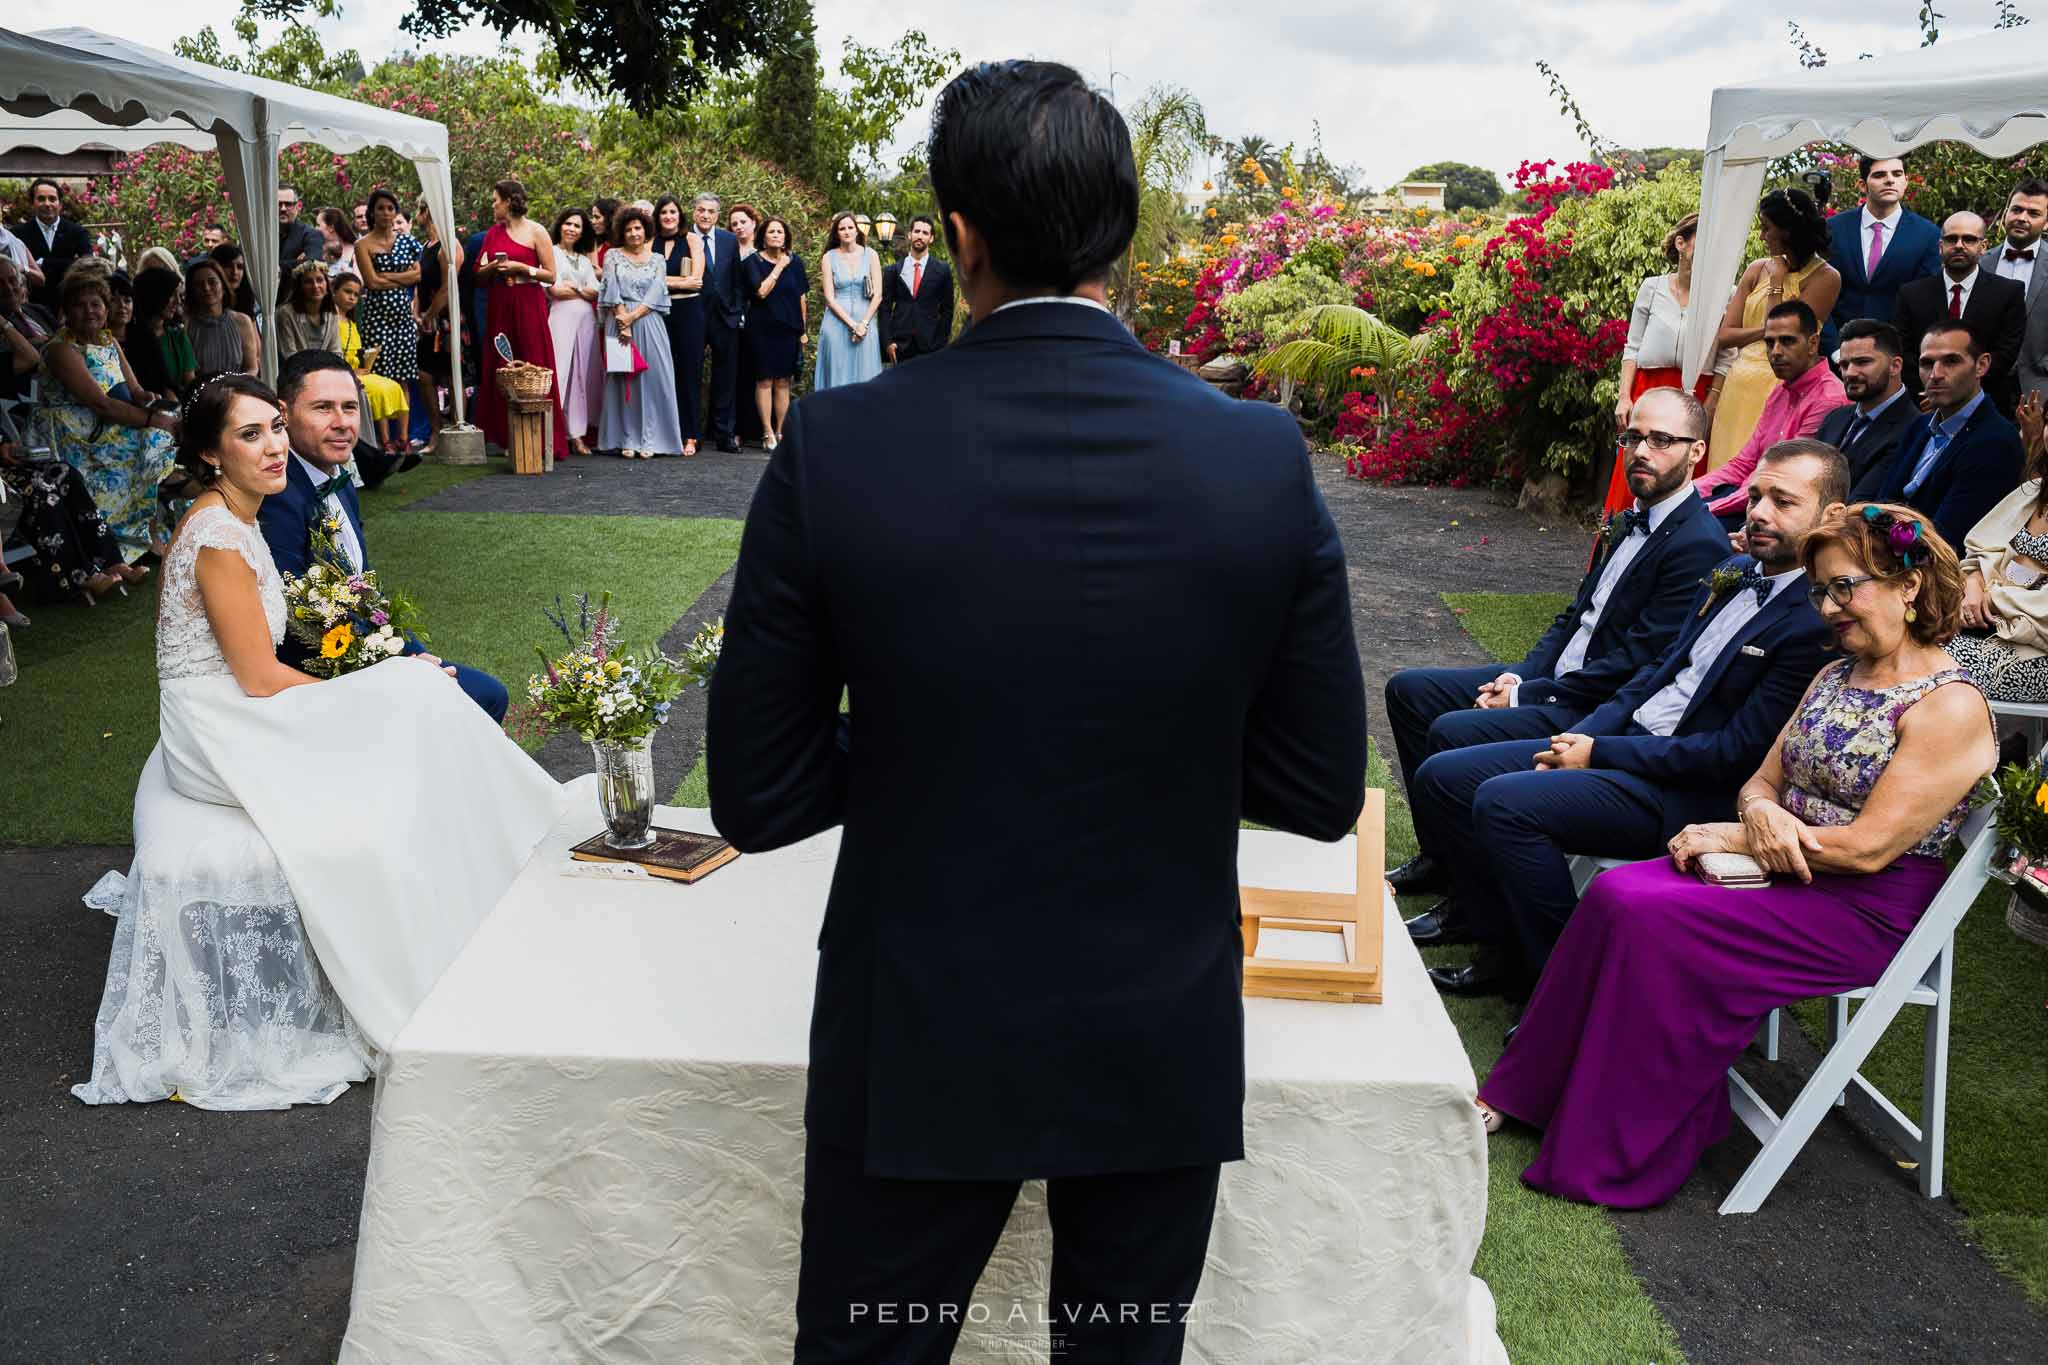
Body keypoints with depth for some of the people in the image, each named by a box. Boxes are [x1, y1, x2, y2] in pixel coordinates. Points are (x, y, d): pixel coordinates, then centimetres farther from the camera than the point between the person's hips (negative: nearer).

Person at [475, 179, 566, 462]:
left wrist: (520, 268, -12)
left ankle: (541, 438, -3)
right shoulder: (493, 233, 14)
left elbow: (551, 275, -3)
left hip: (528, 305, -5)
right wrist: (494, 266, -4)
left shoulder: (536, 232, 0)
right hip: (499, 307, 5)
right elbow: (479, 274, 16)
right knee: (501, 369, 2)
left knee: (534, 368, -6)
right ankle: (506, 435, 7)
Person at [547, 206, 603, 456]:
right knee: (560, 373, -10)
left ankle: (578, 435, 3)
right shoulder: (551, 253, 5)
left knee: (584, 374, 1)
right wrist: (583, 290, 4)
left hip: (586, 320, 5)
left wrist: (571, 286, -4)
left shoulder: (585, 260, 21)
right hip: (561, 318, -5)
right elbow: (553, 289, -6)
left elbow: (595, 292, 10)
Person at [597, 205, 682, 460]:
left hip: (649, 323, 1)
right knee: (622, 380, -2)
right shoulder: (613, 256, 9)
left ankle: (649, 440, -2)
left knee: (652, 380, -4)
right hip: (620, 322, -1)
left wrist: (632, 317, -11)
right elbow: (612, 290, -1)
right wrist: (622, 321, -12)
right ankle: (626, 440, 0)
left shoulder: (658, 260, 10)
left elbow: (655, 295, 0)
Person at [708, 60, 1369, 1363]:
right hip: (1164, 1047, 2)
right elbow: (1323, 792, -6)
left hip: (920, 1045, -1)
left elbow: (757, 798, -10)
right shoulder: (1265, 459, -13)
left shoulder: (836, 448, -17)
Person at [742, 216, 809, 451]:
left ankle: (780, 432, 7)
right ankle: (768, 433, 0)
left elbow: (802, 297, 11)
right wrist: (779, 267, -10)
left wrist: (803, 330, 8)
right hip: (762, 328, -3)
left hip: (788, 328, 3)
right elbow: (761, 291, -15)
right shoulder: (754, 261, -1)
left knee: (783, 382, 3)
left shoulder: (794, 261, 9)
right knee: (764, 380, -3)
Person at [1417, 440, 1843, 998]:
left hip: (1690, 788, -9)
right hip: (1624, 739, 9)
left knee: (1506, 801, -28)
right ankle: (1506, 954, 9)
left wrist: (1600, 753, -14)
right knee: (1443, 777, 0)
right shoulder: (1735, 573, 12)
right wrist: (1579, 740, 1)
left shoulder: (1820, 622, -17)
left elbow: (1737, 754, -19)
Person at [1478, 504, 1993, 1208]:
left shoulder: (1951, 708, -14)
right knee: (1616, 893, -17)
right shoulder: (1834, 676, 13)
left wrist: (1732, 837, -14)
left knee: (1649, 918, -26)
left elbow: (1868, 848, -20)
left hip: (1865, 912, -8)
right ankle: (1525, 1094, -9)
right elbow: (1762, 780, 13)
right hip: (1785, 874, 8)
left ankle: (1615, 1157, -14)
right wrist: (1761, 813, -13)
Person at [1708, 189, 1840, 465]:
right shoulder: (1757, 270, 11)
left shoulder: (1824, 277, -4)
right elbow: (1725, 335, 6)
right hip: (1741, 383, 5)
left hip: (1780, 385, -5)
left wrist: (1776, 282, -6)